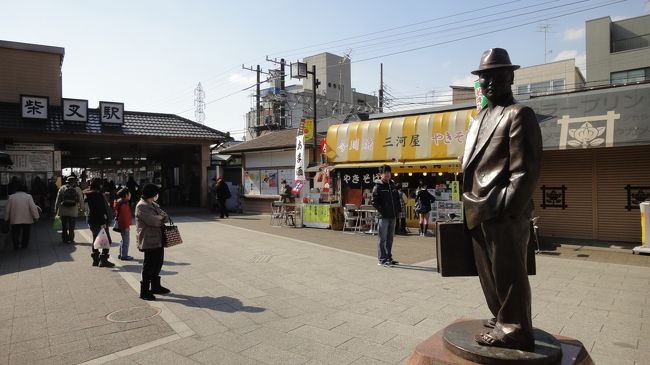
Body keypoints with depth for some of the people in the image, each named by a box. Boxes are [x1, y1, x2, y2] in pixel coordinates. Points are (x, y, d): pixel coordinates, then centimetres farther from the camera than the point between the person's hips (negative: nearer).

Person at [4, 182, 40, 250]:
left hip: (15, 220, 0)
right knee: (26, 234, 14)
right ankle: (24, 245, 20)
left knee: (15, 234, 10)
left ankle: (16, 245, 4)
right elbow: (33, 207, -12)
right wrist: (36, 217, -7)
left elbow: (7, 209, 2)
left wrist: (7, 218, 13)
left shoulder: (11, 197, -2)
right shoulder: (28, 196, -7)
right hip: (27, 219, 0)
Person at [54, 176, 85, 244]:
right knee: (71, 227, 7)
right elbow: (81, 201, 1)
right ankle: (70, 239, 9)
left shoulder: (62, 188, -1)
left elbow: (58, 200, 1)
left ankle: (64, 239, 19)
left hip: (63, 211, 1)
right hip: (73, 212, -1)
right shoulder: (78, 189, -4)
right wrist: (81, 208, 16)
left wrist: (56, 209, 8)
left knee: (64, 226, 13)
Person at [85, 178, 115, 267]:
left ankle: (95, 260, 22)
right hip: (99, 221, -10)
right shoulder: (98, 194, -18)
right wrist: (103, 222, -23)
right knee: (106, 240, -4)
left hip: (91, 220, 10)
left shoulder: (89, 195, 12)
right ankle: (103, 260, -4)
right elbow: (100, 209, -22)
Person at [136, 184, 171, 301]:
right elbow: (151, 220, -25)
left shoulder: (153, 205, 17)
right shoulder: (141, 206, -14)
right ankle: (144, 292, 7)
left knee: (158, 263, 18)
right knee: (149, 266, -3)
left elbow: (165, 216, 13)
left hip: (158, 239, 10)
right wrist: (162, 219, -7)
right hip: (149, 240, -10)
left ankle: (155, 286, 33)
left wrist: (162, 218, -10)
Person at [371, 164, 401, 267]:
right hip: (383, 216, -7)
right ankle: (382, 259, 3)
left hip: (392, 216, 7)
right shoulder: (378, 186, -7)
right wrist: (381, 210, -14)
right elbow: (374, 201, -13)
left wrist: (398, 210, 10)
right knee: (383, 238, -3)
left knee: (390, 238, 14)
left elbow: (397, 199, 19)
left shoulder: (392, 185, 14)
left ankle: (388, 257, 24)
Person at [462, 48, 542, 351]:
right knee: (488, 272, 18)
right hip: (480, 212, 9)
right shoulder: (479, 119, 20)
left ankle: (514, 331, 17)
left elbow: (525, 169, -14)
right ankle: (503, 319, 35)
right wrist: (470, 206, 15)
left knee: (508, 273, 2)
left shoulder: (519, 114, -6)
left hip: (502, 212, -9)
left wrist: (509, 209, -19)